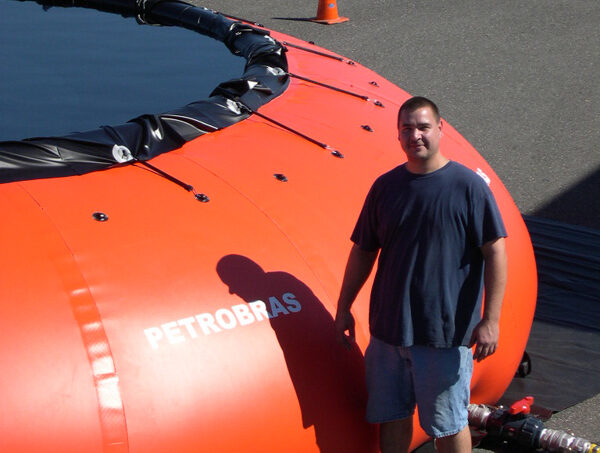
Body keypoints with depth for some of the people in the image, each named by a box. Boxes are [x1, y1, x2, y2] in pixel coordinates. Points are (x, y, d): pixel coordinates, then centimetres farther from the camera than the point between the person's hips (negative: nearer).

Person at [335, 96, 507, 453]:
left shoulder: (468, 185, -8)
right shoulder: (385, 186, 6)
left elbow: (495, 252, -9)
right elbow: (363, 251, 13)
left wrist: (490, 320, -14)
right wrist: (344, 308, 13)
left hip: (446, 332, -4)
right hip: (387, 329, 5)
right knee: (392, 416, 14)